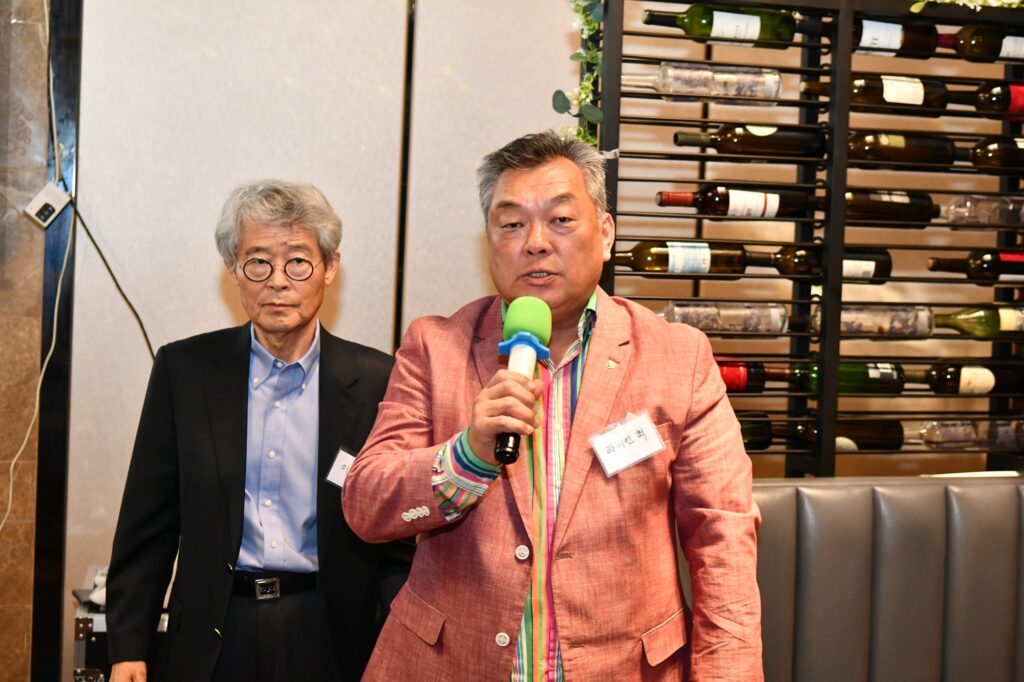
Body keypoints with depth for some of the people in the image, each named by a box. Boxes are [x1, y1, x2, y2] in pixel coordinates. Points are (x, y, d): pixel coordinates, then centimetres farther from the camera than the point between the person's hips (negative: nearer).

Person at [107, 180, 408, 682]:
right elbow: (148, 522, 3)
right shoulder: (184, 369, 1)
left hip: (329, 640, -1)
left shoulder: (376, 382, -3)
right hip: (214, 637, 1)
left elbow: (396, 537, 1)